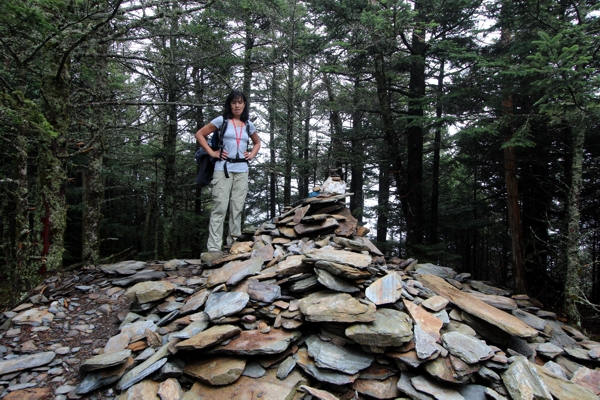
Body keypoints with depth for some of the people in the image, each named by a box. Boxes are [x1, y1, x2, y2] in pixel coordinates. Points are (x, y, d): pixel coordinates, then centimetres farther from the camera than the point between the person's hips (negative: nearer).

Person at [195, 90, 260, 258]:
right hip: (223, 168, -4)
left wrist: (252, 154, 12)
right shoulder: (221, 120, 3)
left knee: (237, 208, 5)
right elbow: (199, 134, 6)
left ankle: (234, 244, 12)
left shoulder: (249, 125, 13)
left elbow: (257, 142, 30)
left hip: (242, 170, 4)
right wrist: (211, 152, -3)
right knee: (220, 207, -8)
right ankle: (214, 247, -7)